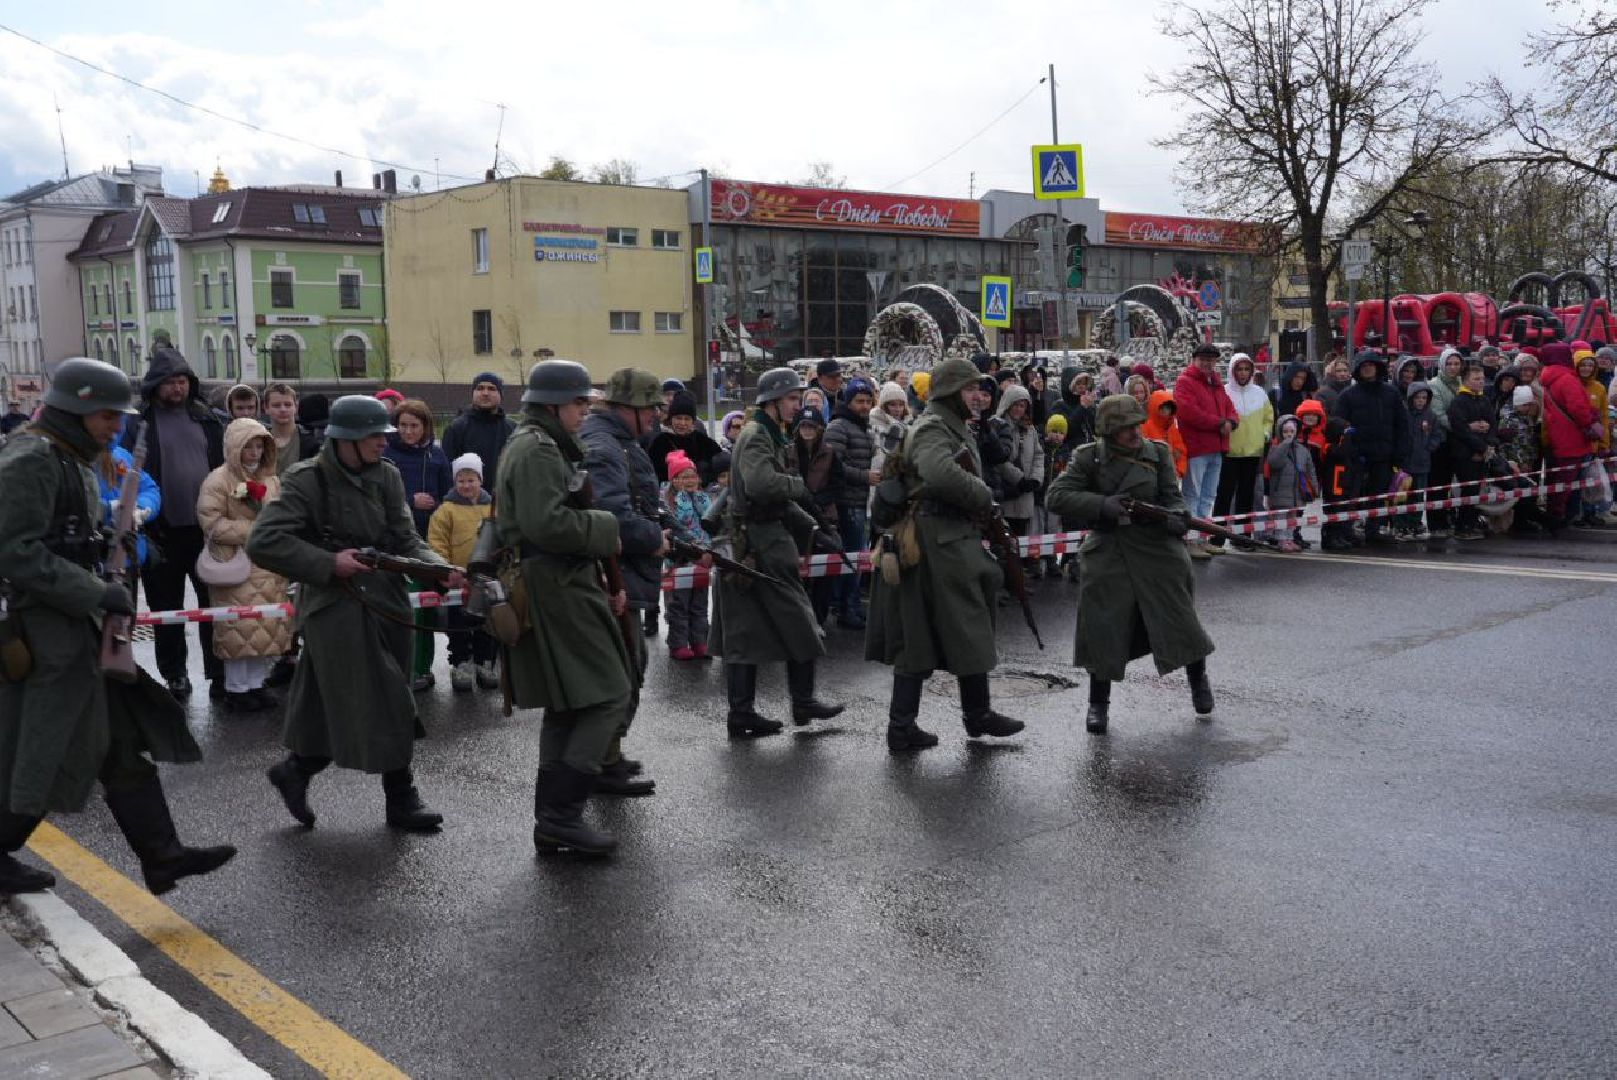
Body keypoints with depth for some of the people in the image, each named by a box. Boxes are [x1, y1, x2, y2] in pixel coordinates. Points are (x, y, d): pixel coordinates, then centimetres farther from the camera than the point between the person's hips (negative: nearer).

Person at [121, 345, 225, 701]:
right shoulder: (139, 424, -3)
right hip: (162, 531, -2)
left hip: (207, 527, 2)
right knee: (167, 609, 10)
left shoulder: (206, 419, 6)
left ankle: (219, 673, 17)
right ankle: (175, 675, 21)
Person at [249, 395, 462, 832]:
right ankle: (401, 797, 10)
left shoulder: (386, 476, 6)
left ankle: (296, 770, 34)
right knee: (383, 704, -5)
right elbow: (262, 542, -15)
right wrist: (328, 563, -19)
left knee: (333, 708, 13)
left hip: (386, 602, 6)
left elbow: (406, 540, 4)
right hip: (337, 608, -6)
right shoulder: (308, 481, -11)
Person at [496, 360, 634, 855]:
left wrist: (602, 584, 17)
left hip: (563, 586, 11)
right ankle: (562, 815, -7)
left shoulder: (545, 447, 21)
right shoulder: (538, 450, -13)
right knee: (609, 695, -10)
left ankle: (552, 822, 20)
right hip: (557, 591, -11)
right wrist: (607, 528, -12)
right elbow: (548, 523, -25)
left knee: (567, 708, 14)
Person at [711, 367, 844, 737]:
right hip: (763, 539, -10)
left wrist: (810, 527, 15)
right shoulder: (756, 435, -13)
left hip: (752, 541, 10)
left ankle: (741, 714, 12)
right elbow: (761, 483, -30)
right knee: (795, 619, 1)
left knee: (745, 630, 8)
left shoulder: (771, 435, 20)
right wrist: (806, 486, -17)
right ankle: (803, 703, 13)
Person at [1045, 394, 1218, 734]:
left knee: (1178, 617, 7)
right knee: (1102, 627, -3)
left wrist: (1176, 516, -22)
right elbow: (1057, 496, -11)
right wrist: (1103, 505, -23)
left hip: (1156, 547, 2)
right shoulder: (1089, 457, -5)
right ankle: (1099, 703, 13)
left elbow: (1172, 496, 1)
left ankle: (1199, 679, 35)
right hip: (1107, 551, -1)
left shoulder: (1157, 453, 1)